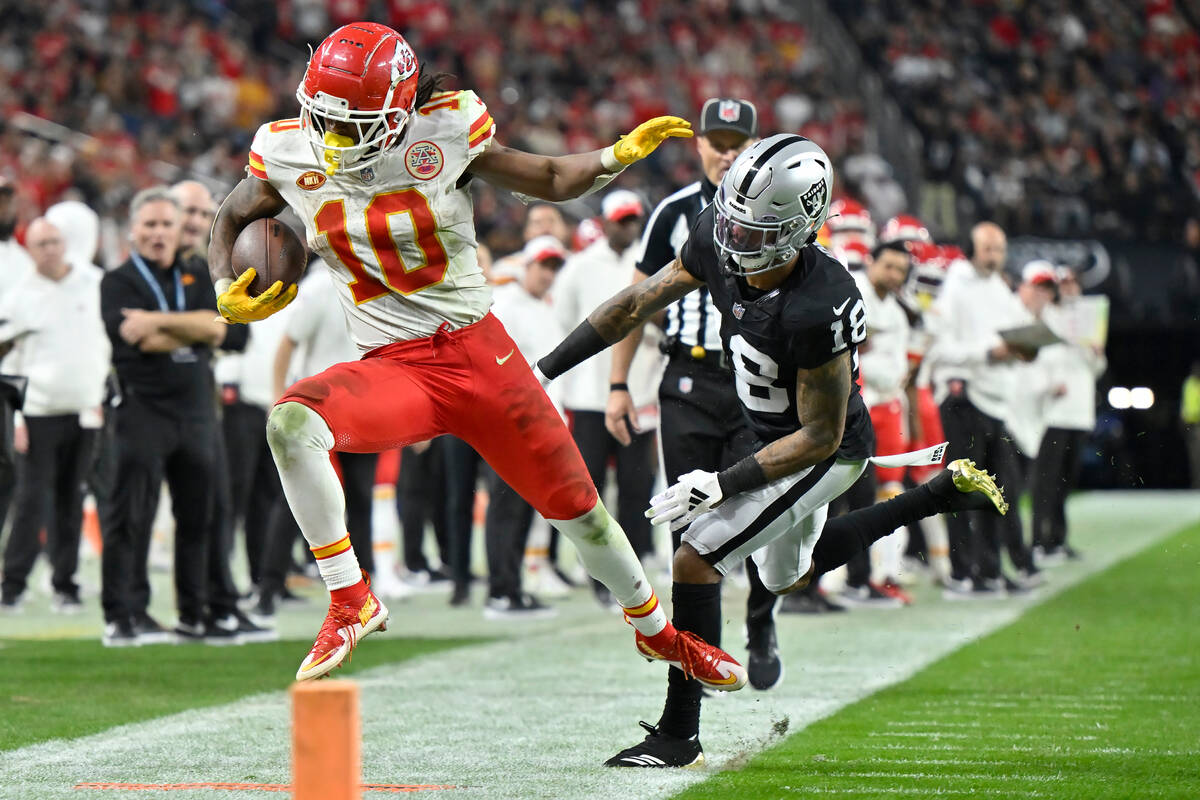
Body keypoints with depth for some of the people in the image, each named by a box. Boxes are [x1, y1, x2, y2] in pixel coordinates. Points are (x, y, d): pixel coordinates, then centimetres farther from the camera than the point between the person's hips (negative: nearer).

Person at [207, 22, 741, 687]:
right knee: (291, 423, -32)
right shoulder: (288, 155, -5)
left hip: (479, 352, 0)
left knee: (577, 510, 9)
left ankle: (656, 631, 37)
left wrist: (616, 158, -13)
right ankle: (349, 603, -18)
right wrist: (228, 295, -1)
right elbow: (233, 219, 16)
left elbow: (551, 180, 5)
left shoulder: (443, 131, -10)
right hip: (392, 369, 0)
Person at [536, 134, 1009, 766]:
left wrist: (724, 485, -32)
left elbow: (819, 437, -28)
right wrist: (544, 370, -7)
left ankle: (679, 735, -2)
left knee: (696, 560, -15)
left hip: (823, 452, -9)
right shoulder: (716, 243, -19)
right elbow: (637, 304, -6)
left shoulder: (817, 308, -38)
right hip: (776, 432, 9)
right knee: (789, 577, 30)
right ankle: (945, 490, 39)